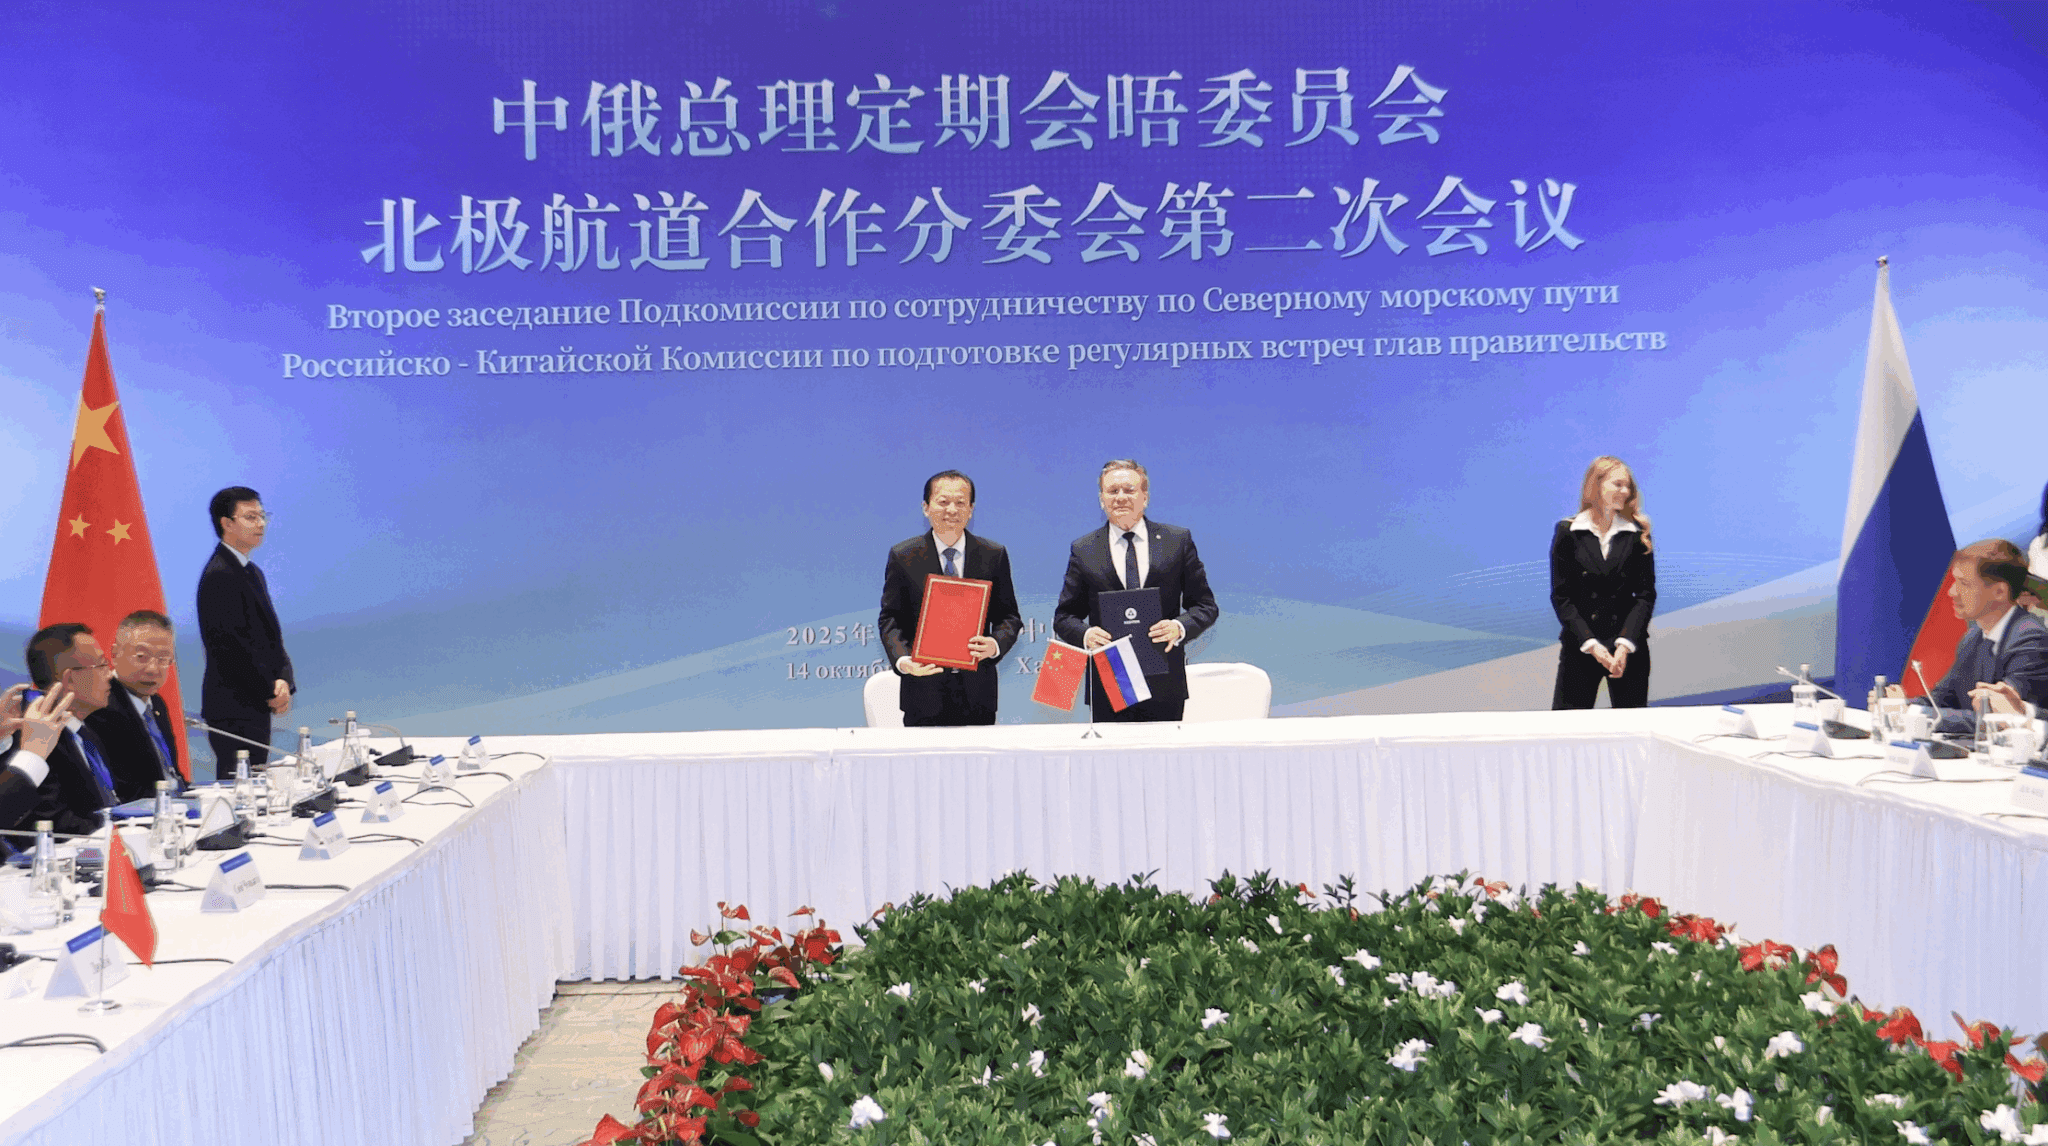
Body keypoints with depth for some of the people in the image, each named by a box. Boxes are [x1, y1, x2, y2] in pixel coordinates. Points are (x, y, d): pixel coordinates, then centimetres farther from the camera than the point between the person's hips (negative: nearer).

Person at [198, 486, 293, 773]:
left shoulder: (253, 572, 16)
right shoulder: (220, 575, -14)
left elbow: (271, 637, 16)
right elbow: (231, 646, -19)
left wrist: (284, 681, -2)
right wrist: (270, 692, -13)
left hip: (257, 706, 10)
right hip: (233, 711, -9)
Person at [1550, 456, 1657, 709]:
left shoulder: (1637, 534, 5)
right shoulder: (1567, 532, 1)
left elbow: (1646, 594, 2)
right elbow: (1561, 596, -1)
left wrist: (1626, 643, -10)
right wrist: (1590, 644, -11)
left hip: (1629, 647, 1)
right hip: (1579, 647, -1)